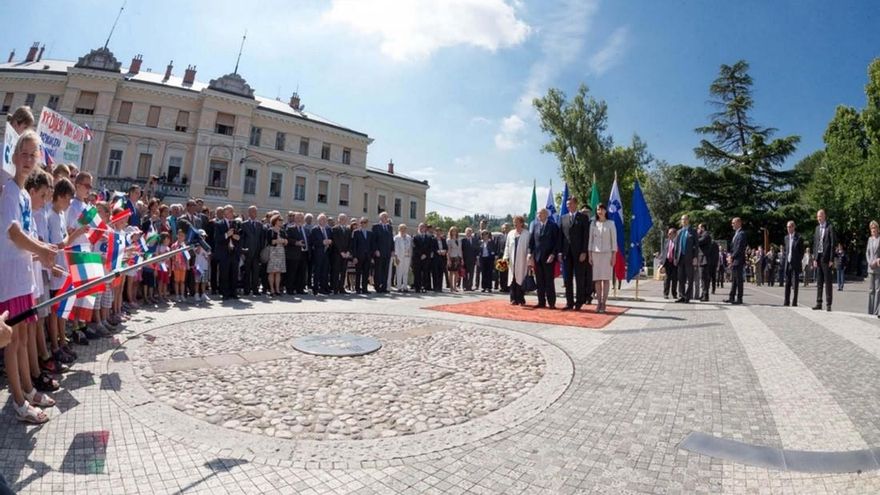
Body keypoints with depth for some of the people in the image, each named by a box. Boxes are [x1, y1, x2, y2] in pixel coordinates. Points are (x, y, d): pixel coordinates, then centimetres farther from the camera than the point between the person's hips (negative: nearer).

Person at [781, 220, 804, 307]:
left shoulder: (799, 238, -3)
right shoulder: (786, 238, 13)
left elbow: (801, 252, -2)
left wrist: (798, 261, -7)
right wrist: (783, 261, 6)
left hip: (795, 264, -5)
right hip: (787, 263, 5)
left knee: (795, 284, -1)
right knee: (787, 283, 6)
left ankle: (794, 302, 4)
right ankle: (786, 301, 10)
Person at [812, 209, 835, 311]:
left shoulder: (830, 227, -4)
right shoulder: (817, 228, 14)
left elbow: (833, 244, -8)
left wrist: (831, 260, -12)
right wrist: (814, 258, 8)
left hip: (826, 258, -6)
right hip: (818, 258, 6)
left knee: (828, 282, -1)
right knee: (819, 282, 8)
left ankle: (828, 304, 3)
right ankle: (819, 303, 12)